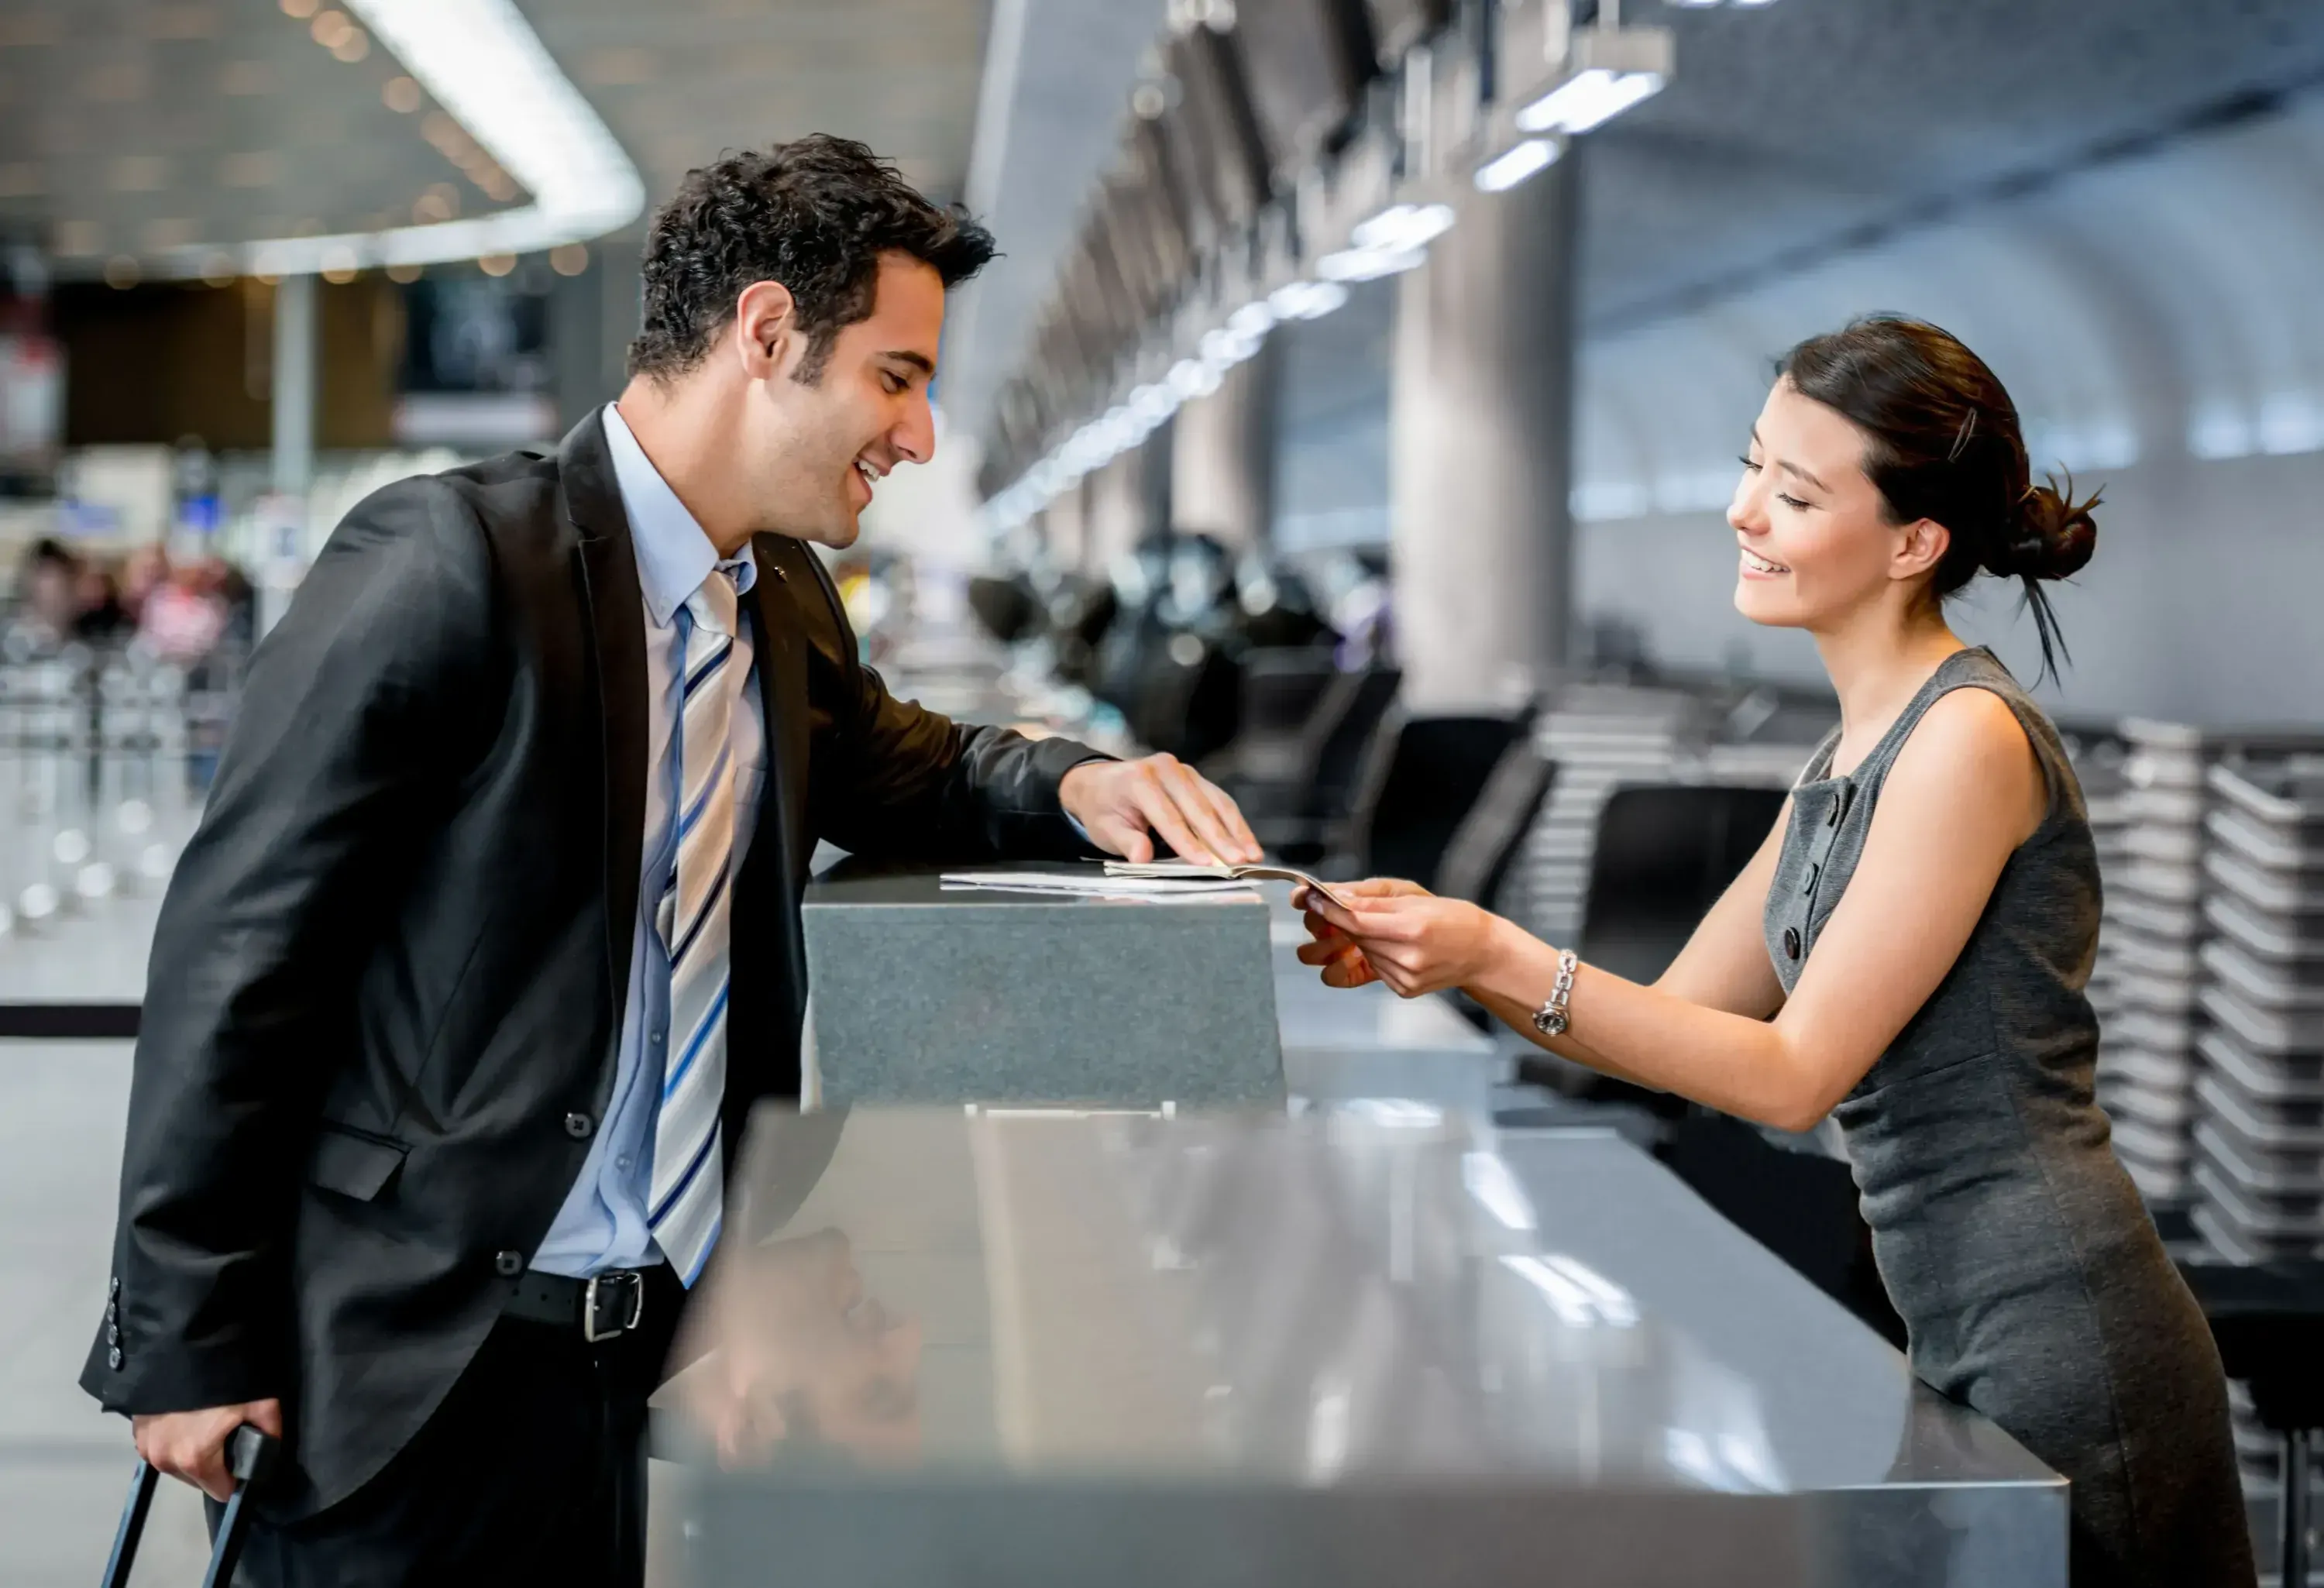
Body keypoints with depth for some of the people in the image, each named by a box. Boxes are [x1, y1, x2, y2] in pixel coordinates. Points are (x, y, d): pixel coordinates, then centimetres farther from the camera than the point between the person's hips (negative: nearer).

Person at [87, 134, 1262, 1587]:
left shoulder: (786, 601, 8)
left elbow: (885, 764, 28)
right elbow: (236, 939, -14)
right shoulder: (449, 560, -16)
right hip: (419, 1360, -7)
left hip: (673, 1345, 7)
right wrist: (190, 1343, -13)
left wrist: (1068, 785, 4)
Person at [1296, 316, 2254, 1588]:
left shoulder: (1969, 738, -16)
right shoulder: (1854, 753, 13)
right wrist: (1444, 951, -1)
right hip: (1971, 1341, 9)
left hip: (2059, 1350, -9)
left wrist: (1502, 957, -18)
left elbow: (1793, 1073, -16)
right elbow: (1679, 1017, 13)